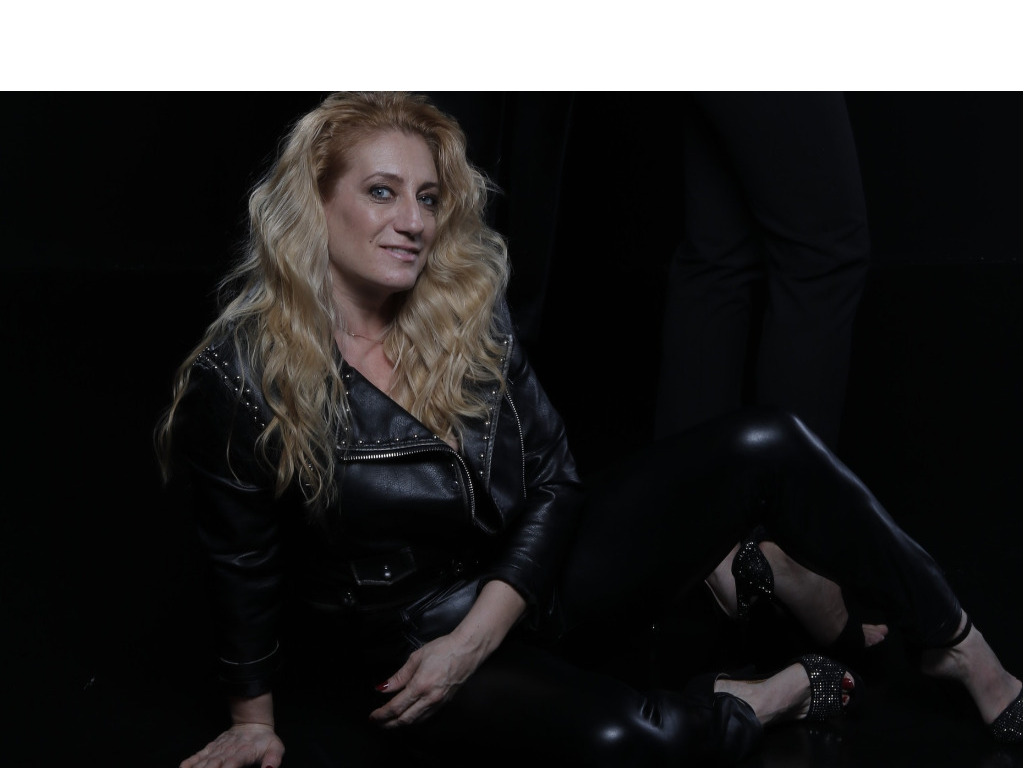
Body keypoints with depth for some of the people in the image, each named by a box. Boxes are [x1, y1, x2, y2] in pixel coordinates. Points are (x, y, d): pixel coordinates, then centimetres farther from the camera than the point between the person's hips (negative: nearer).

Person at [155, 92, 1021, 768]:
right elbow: (245, 568, -7)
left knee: (763, 447, -14)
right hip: (401, 645, -5)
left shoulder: (467, 311, -4)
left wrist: (474, 637, -14)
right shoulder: (239, 380, -17)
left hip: (529, 572, 5)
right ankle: (789, 689, -7)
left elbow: (550, 480, -3)